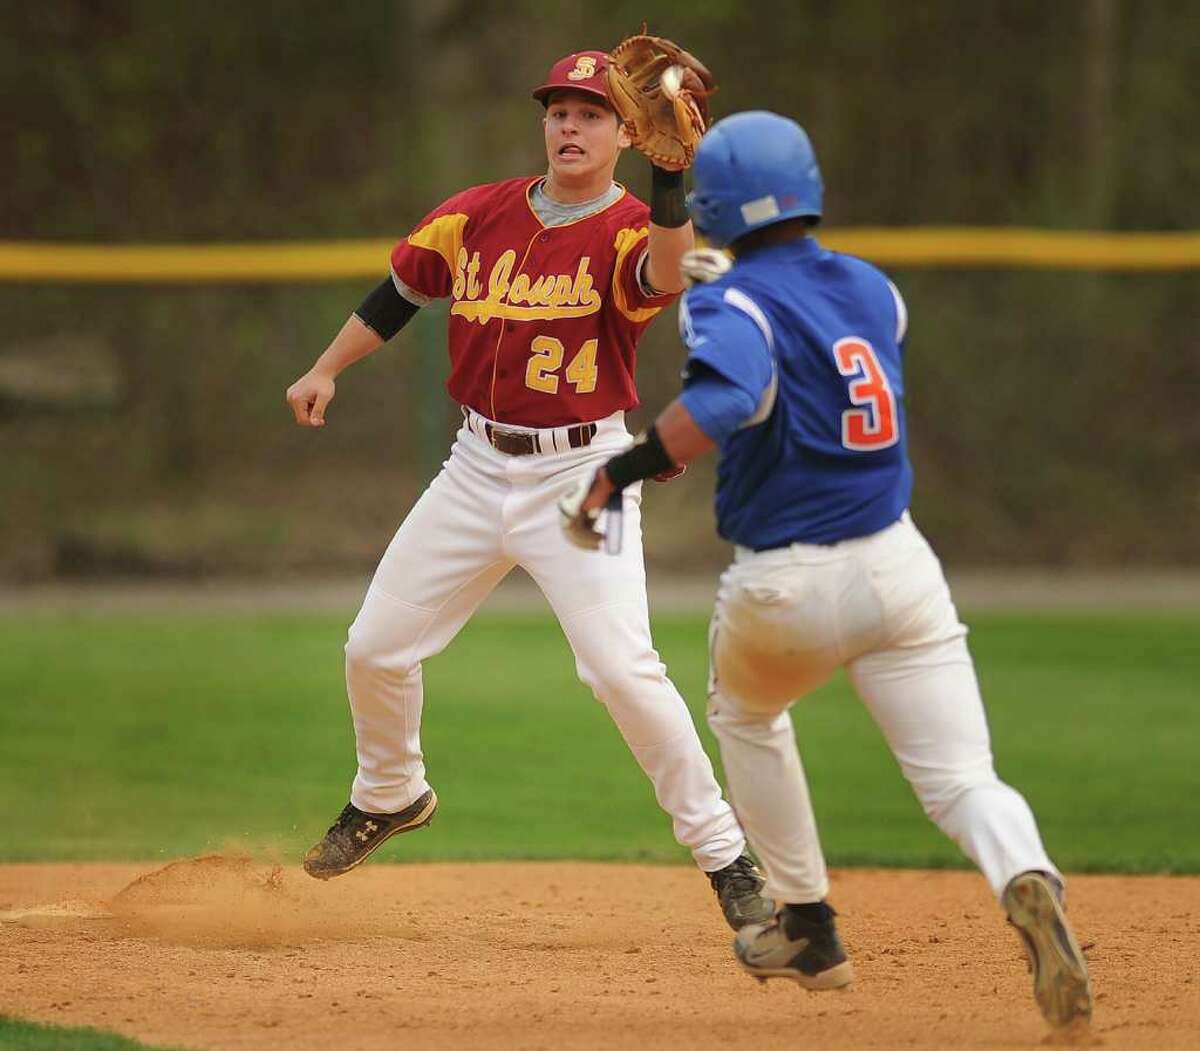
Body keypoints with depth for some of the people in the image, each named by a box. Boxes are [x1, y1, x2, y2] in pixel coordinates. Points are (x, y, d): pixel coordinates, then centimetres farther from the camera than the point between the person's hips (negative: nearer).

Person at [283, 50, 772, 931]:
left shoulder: (628, 231, -11)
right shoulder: (477, 218, 4)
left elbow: (668, 276, -35)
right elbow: (400, 293, 19)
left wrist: (671, 173, -44)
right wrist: (326, 370, 15)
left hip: (582, 477, -5)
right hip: (479, 466, 5)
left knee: (622, 668, -19)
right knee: (376, 648, 9)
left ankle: (723, 853, -8)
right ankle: (391, 795, 38)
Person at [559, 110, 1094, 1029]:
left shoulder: (735, 303, -11)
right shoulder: (874, 289, 9)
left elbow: (727, 400, -32)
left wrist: (616, 474, -30)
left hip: (781, 587, -3)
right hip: (898, 565, 3)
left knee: (746, 715, 30)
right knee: (961, 779, -2)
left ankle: (810, 930, 32)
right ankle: (1026, 880, -37)